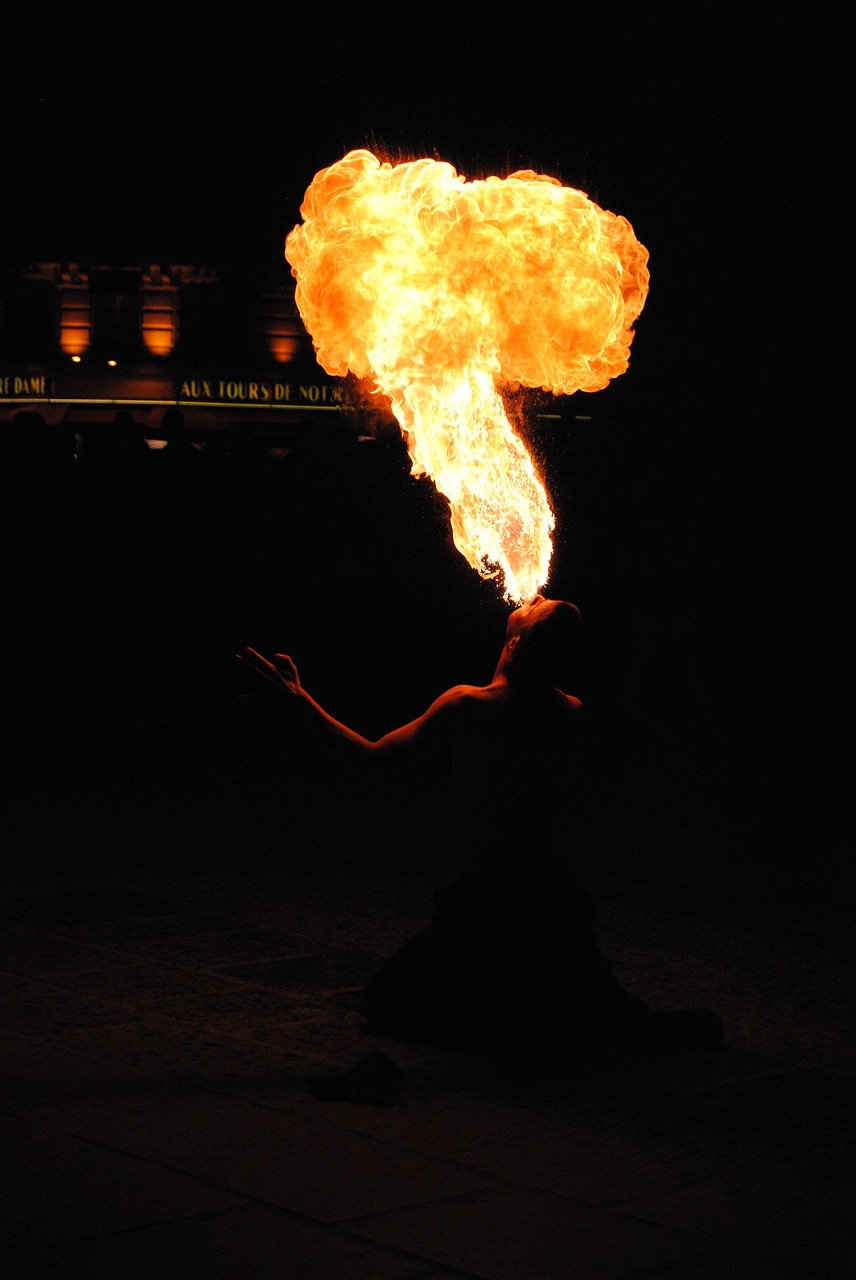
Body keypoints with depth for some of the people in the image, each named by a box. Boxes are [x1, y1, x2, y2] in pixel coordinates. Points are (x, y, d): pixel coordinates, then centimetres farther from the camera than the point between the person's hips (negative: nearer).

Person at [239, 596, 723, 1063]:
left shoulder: (469, 705, -16)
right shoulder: (574, 715, -3)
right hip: (559, 898, 6)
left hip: (485, 901, -6)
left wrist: (301, 700, 4)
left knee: (388, 1004, 8)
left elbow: (375, 755, -5)